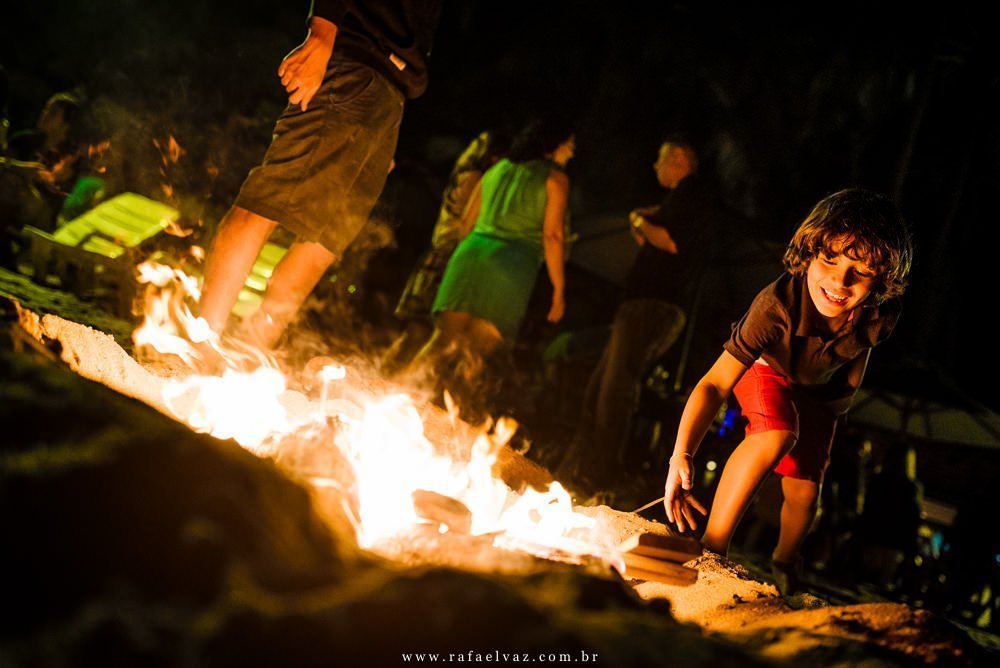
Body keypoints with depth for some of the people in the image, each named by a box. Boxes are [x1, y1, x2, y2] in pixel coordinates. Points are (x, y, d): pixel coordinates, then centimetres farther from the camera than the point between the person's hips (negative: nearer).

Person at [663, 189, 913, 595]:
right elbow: (716, 383, -48)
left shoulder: (880, 316, -34)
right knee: (778, 436, -33)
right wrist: (682, 455, -59)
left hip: (820, 387, 4)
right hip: (766, 369, -3)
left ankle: (785, 562, 35)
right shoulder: (777, 306, -46)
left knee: (804, 492, 2)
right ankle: (713, 544, -22)